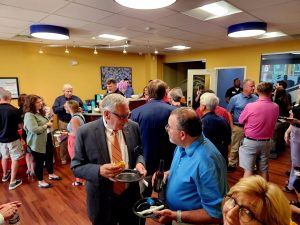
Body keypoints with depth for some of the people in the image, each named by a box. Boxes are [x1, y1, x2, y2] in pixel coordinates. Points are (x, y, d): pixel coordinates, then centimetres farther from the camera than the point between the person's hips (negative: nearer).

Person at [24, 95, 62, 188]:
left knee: (49, 157, 22)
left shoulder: (39, 112, 9)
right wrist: (47, 125, -20)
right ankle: (41, 182, 24)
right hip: (37, 143, -9)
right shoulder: (29, 115, -21)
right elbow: (34, 130, -31)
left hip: (46, 141, 9)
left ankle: (51, 175, 42)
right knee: (39, 162, 7)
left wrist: (48, 123, 4)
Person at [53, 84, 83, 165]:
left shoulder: (76, 98, 6)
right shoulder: (59, 99, 2)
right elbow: (54, 110, -7)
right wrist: (63, 107, -20)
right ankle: (63, 158, 20)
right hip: (63, 123, -1)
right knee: (64, 141, 7)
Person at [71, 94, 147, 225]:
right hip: (103, 199, -3)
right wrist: (99, 171, -27)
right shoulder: (85, 132, -15)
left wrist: (139, 163, -13)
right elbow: (76, 166, -10)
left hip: (131, 195, 3)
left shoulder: (133, 127, -5)